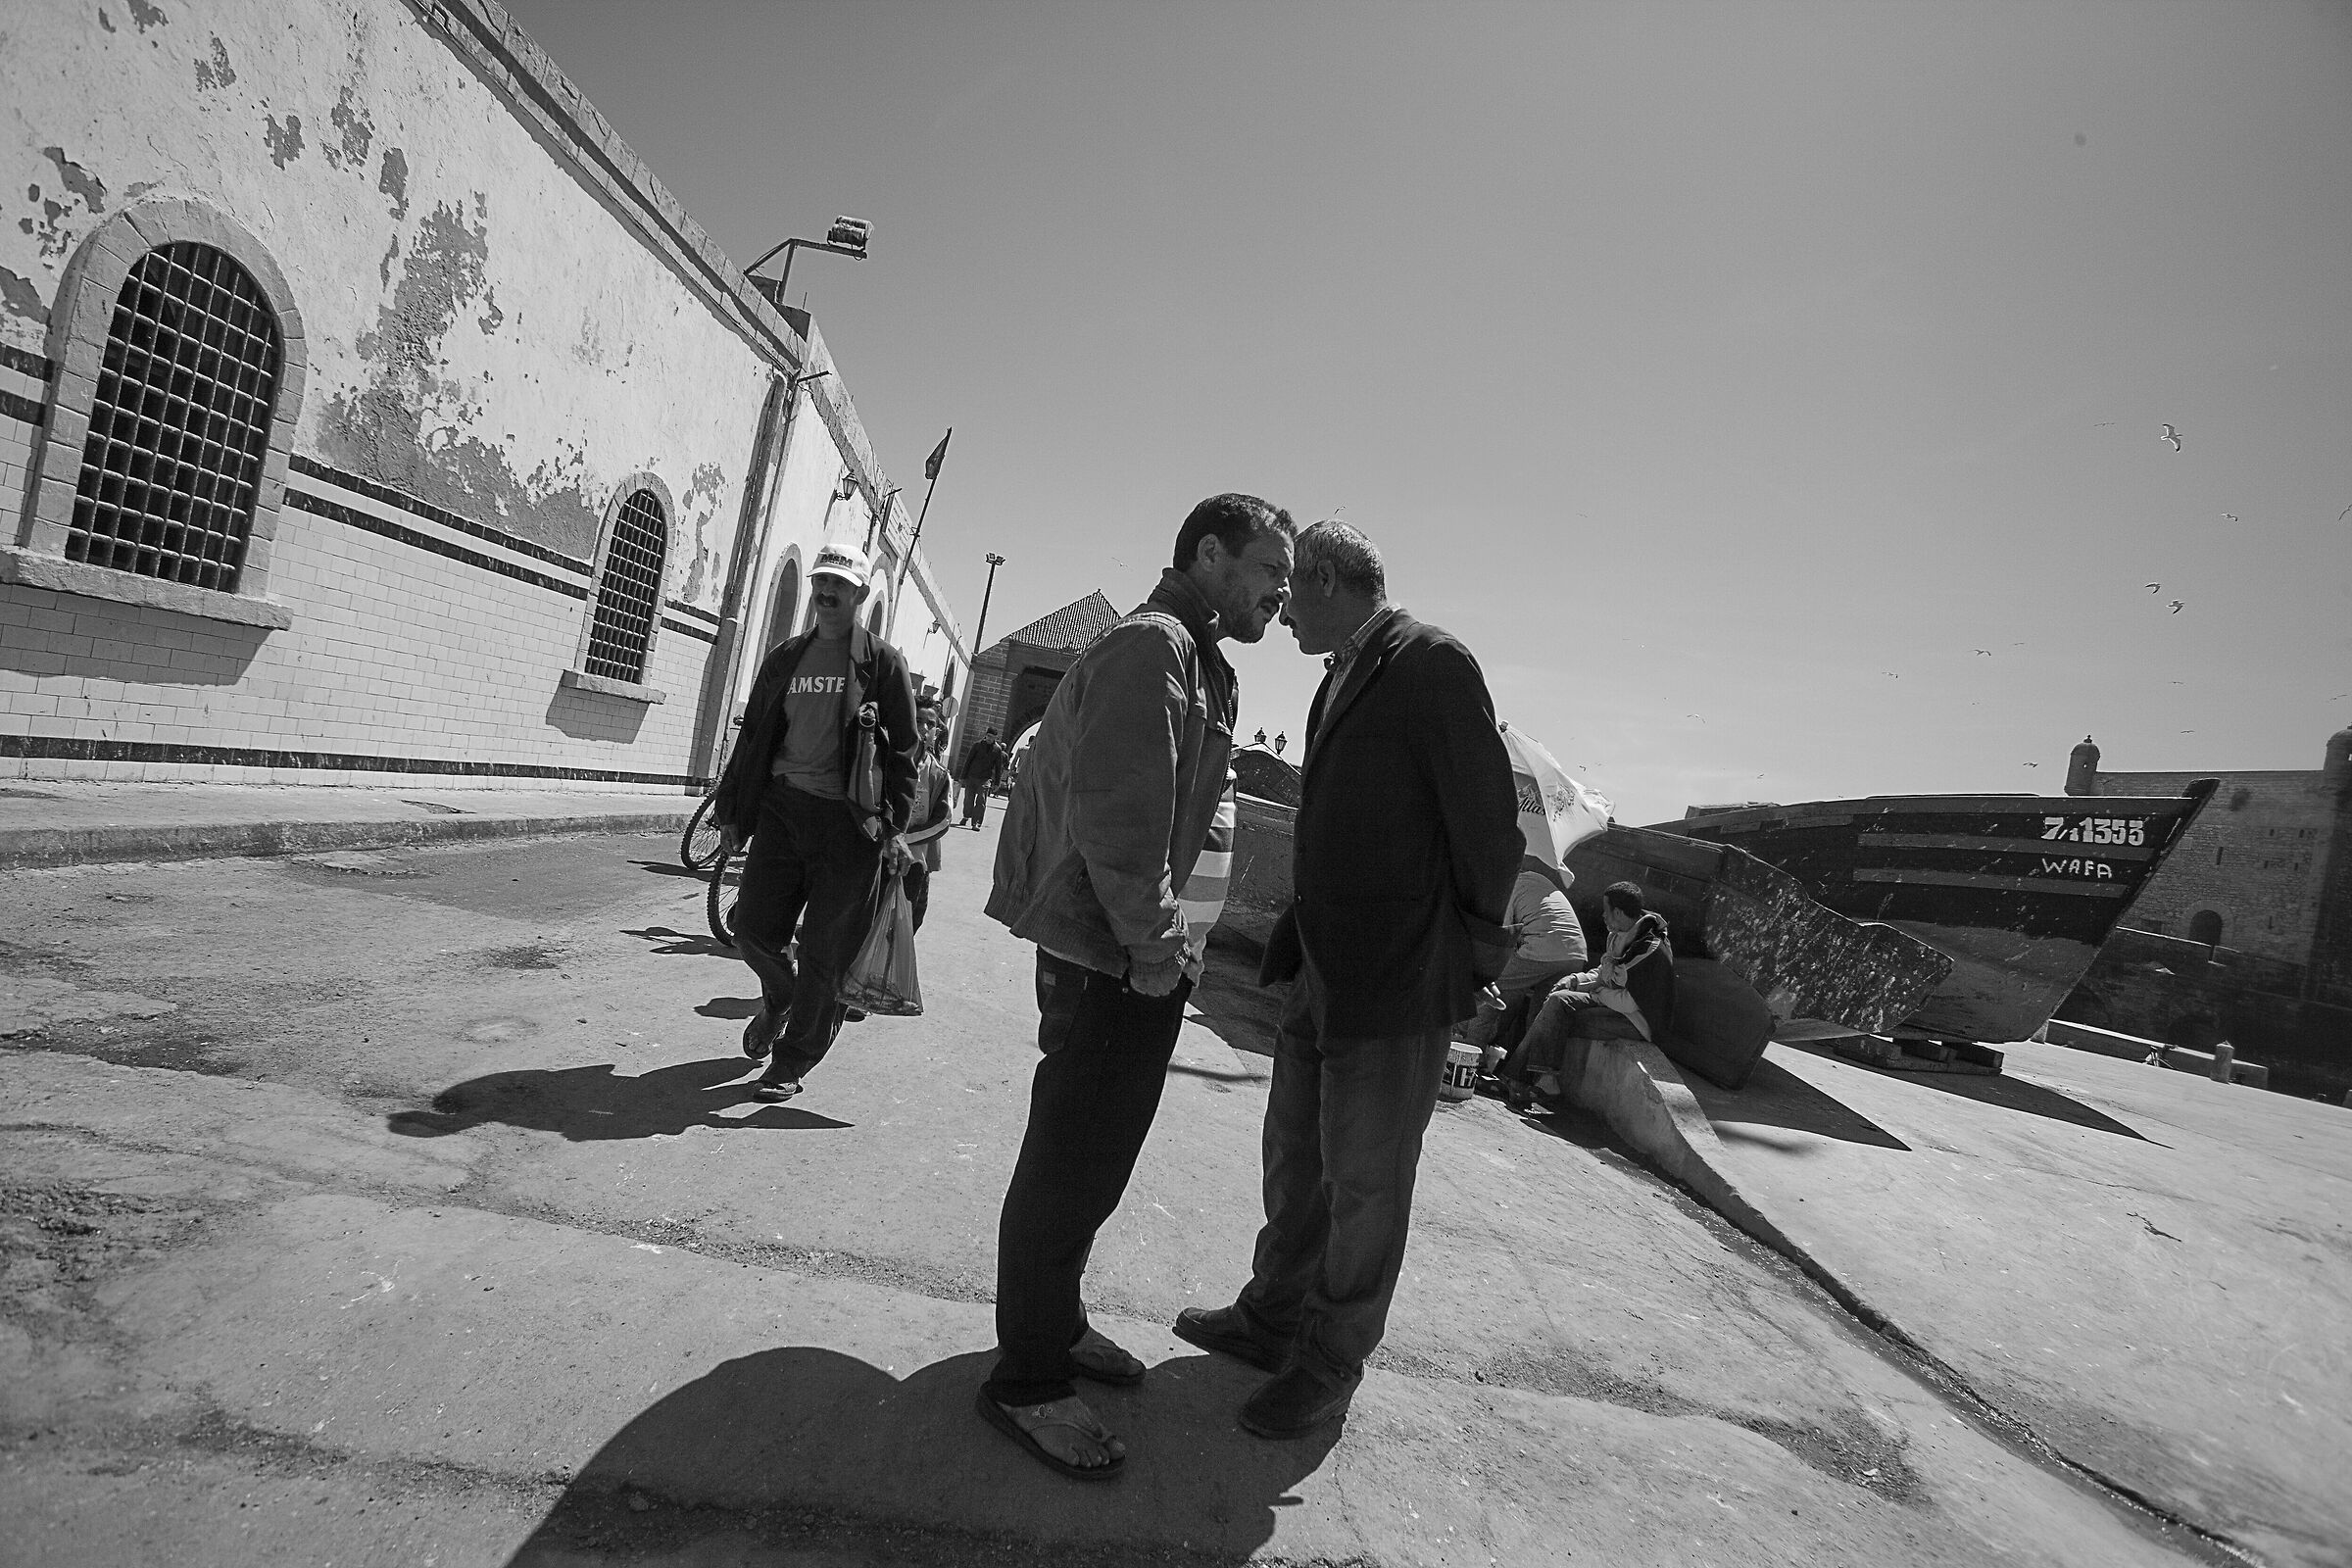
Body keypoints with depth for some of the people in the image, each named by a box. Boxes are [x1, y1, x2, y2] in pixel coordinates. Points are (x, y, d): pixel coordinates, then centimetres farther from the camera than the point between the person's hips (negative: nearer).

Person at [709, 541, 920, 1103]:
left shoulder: (883, 662, 1)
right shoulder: (785, 658, 15)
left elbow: (905, 750, -2)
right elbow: (753, 736, 18)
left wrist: (895, 827, -10)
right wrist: (731, 810, 14)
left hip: (848, 823, -4)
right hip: (780, 807, 4)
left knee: (825, 957, 1)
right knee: (754, 932, 3)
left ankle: (793, 1061, 20)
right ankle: (778, 1001, 37)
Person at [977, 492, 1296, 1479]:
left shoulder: (1196, 660, 17)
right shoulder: (1152, 644, -16)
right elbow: (1114, 813, -25)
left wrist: (1159, 931, 13)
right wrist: (1153, 945, -17)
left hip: (1126, 953, 10)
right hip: (1110, 959, -10)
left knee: (1089, 1158, 21)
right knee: (1070, 1166, 3)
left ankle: (1053, 1323, 39)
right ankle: (1027, 1379, 21)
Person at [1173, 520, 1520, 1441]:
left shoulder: (1431, 665, -14)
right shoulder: (1340, 680, 13)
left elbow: (1489, 825, -13)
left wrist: (1473, 956, -5)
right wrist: (1297, 942, 13)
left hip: (1398, 984, -8)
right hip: (1324, 971, 9)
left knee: (1363, 1184, 8)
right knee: (1296, 1158, 21)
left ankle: (1329, 1366, 28)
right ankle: (1273, 1317, 41)